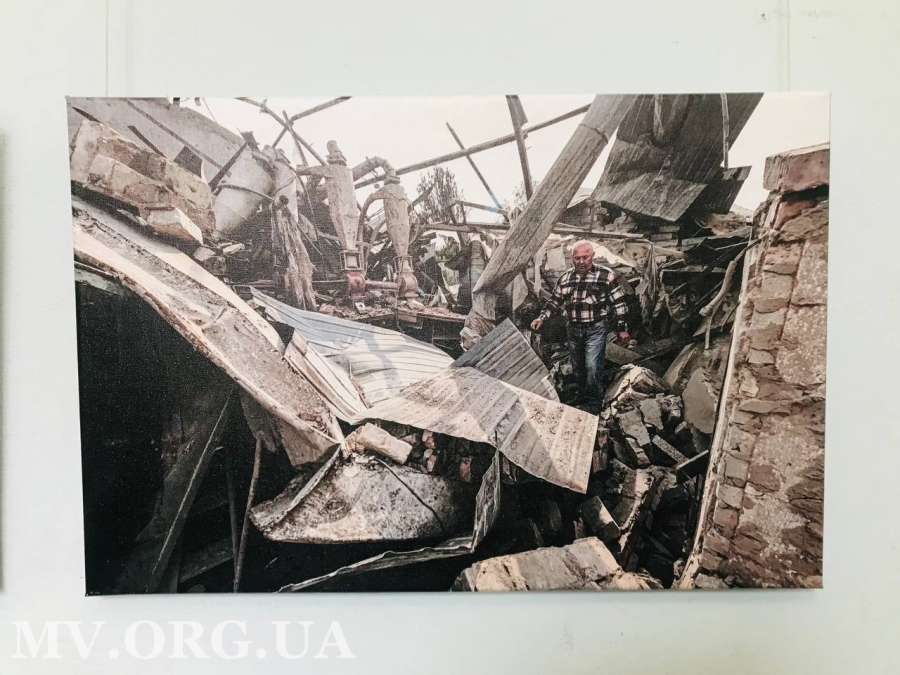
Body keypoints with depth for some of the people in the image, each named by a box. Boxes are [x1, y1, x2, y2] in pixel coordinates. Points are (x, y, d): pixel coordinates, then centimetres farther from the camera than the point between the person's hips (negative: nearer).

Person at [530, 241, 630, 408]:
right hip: (573, 329, 5)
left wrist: (622, 328, -3)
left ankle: (594, 403, 7)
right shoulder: (565, 277, 5)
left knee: (592, 366, -11)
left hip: (596, 329, -5)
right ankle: (582, 397, 34)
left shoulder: (606, 275, -9)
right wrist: (541, 318, 2)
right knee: (577, 367, 14)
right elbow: (555, 301, 14)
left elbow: (619, 303, -5)